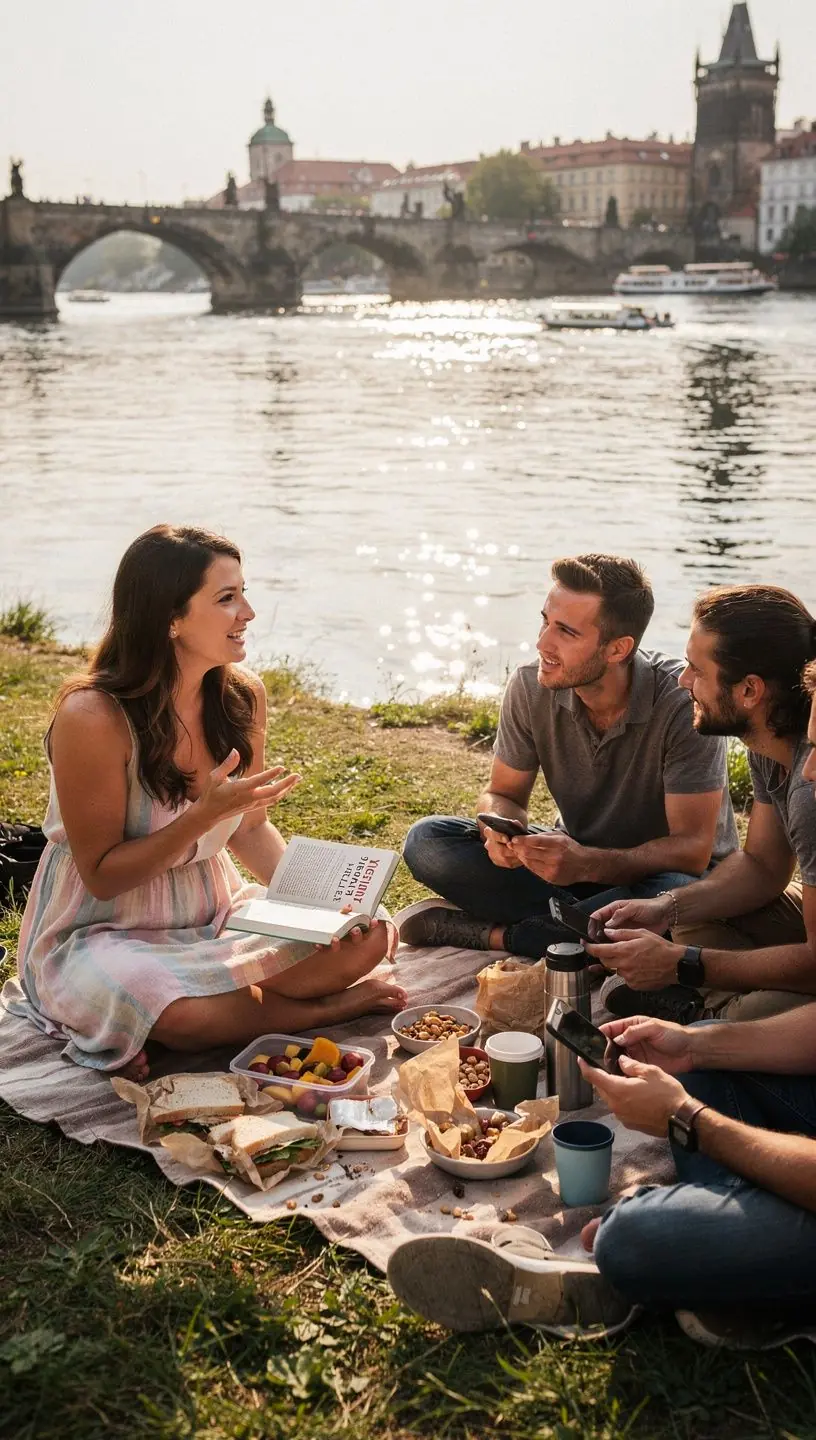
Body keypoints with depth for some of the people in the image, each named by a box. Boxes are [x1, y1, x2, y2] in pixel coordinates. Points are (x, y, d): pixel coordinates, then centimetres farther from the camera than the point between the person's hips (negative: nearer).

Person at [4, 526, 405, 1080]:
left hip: (216, 914, 5)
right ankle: (323, 1007, -7)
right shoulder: (92, 717, -24)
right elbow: (102, 876, -17)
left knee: (366, 936, -15)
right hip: (100, 935, -5)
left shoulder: (243, 695, -5)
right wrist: (205, 814, -30)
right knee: (192, 1015, -35)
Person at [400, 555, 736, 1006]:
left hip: (660, 872, -4)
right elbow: (504, 793, 0)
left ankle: (488, 933, -22)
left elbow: (693, 849, -26)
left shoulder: (683, 702, -27)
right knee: (427, 841, -15)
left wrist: (587, 865, -41)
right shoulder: (530, 688, -14)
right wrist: (500, 831, -25)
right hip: (577, 856, 4)